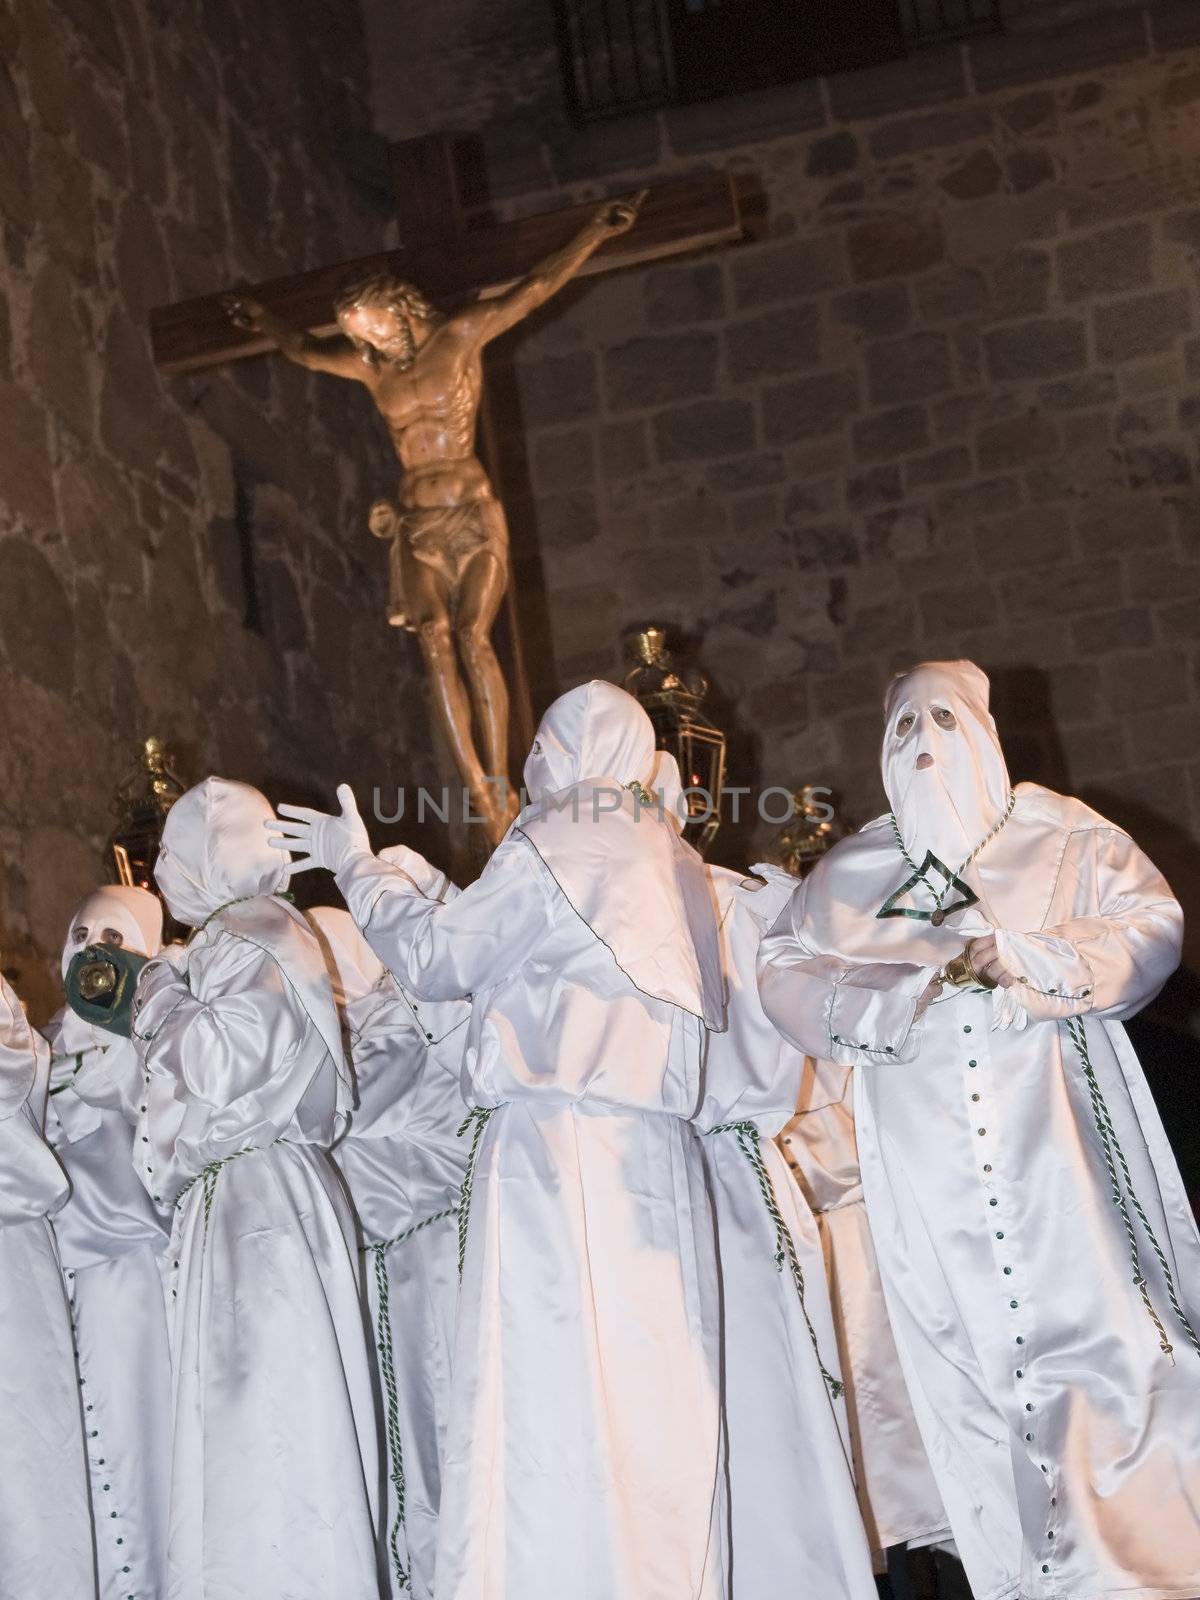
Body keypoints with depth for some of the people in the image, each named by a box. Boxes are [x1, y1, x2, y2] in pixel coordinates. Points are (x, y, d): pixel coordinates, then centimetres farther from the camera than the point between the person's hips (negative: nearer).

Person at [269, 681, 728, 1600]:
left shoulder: (556, 841, -2)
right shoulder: (673, 862, 19)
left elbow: (434, 961, 3)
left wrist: (356, 867, 19)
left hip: (556, 1145, -7)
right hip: (660, 1155, 7)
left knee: (550, 1402, -9)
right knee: (655, 1404, 5)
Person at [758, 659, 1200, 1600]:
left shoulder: (1060, 833, 11)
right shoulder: (850, 874, 16)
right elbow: (785, 975, 6)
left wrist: (1024, 959, -14)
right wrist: (916, 978, -9)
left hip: (1057, 1124, -2)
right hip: (927, 1152, 2)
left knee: (1098, 1326, -7)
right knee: (973, 1353, 0)